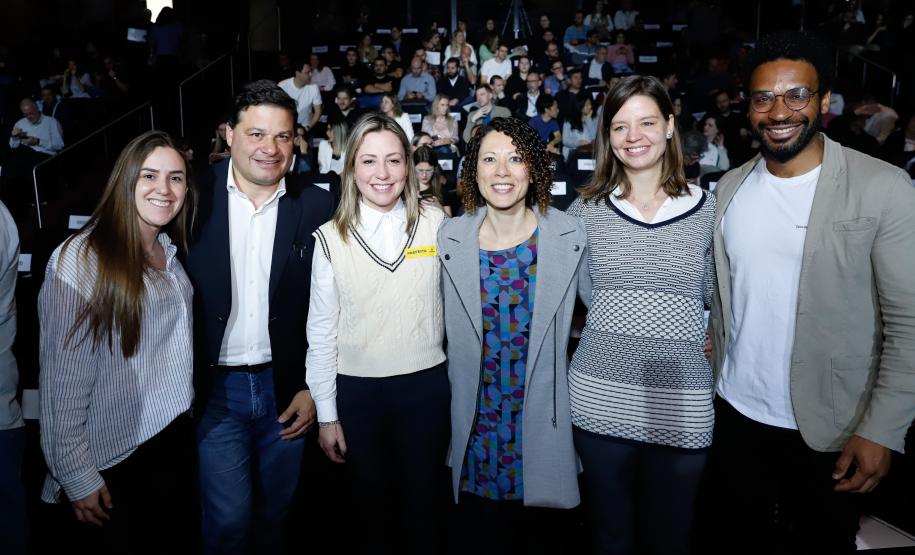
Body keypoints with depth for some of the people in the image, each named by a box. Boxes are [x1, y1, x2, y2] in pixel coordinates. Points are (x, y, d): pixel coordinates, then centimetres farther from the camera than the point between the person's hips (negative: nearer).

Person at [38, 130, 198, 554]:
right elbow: (61, 382, -18)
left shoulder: (169, 252, 3)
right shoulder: (80, 261, -19)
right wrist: (77, 478, -15)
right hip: (115, 461, -7)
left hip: (176, 437, 7)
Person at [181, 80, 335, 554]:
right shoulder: (194, 199, -6)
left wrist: (313, 387, -4)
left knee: (274, 514, 17)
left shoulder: (317, 208, -4)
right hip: (215, 387, -1)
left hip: (287, 387, 1)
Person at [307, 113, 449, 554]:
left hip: (425, 384, 1)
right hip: (357, 389, 0)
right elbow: (321, 333, -1)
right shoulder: (330, 238, -5)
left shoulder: (436, 223, -4)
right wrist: (326, 415, -1)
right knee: (370, 506, 18)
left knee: (422, 507, 16)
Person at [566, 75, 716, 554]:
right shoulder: (586, 209, 2)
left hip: (680, 406, 0)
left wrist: (713, 338, -5)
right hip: (601, 399, 0)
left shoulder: (706, 209, 2)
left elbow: (716, 298, 10)